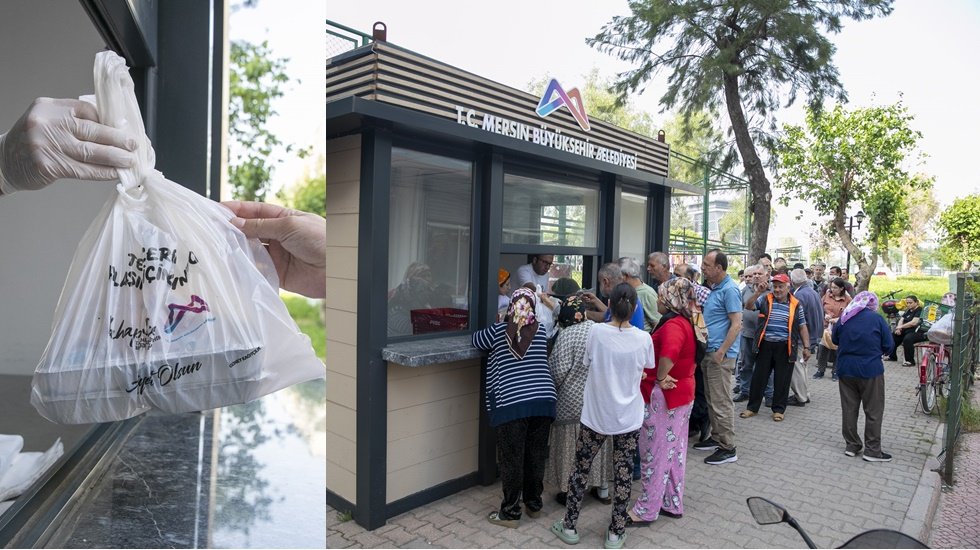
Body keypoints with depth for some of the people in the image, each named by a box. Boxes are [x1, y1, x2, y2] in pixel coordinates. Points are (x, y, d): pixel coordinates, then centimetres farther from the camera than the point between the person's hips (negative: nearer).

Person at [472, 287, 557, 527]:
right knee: (536, 455, 16)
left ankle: (511, 512, 15)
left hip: (511, 403, -3)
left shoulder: (499, 330, 3)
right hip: (544, 399, 4)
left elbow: (476, 340, 19)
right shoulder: (540, 330, 10)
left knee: (512, 459, 6)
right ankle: (534, 503, 31)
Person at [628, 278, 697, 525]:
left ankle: (646, 510, 14)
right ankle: (673, 504, 30)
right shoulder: (684, 322, 9)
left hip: (664, 397, -10)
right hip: (681, 393, 10)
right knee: (675, 451, 17)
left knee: (655, 453, 2)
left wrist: (660, 377, -28)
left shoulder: (673, 324, -22)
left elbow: (669, 352, -43)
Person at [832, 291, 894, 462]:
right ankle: (872, 450, 8)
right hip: (870, 370, -3)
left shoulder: (844, 318, 1)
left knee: (849, 408, 11)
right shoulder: (876, 319, -8)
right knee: (874, 411, 5)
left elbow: (834, 339, 12)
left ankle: (851, 445, 19)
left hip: (846, 369, 4)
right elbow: (888, 345, -5)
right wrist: (874, 349, 12)